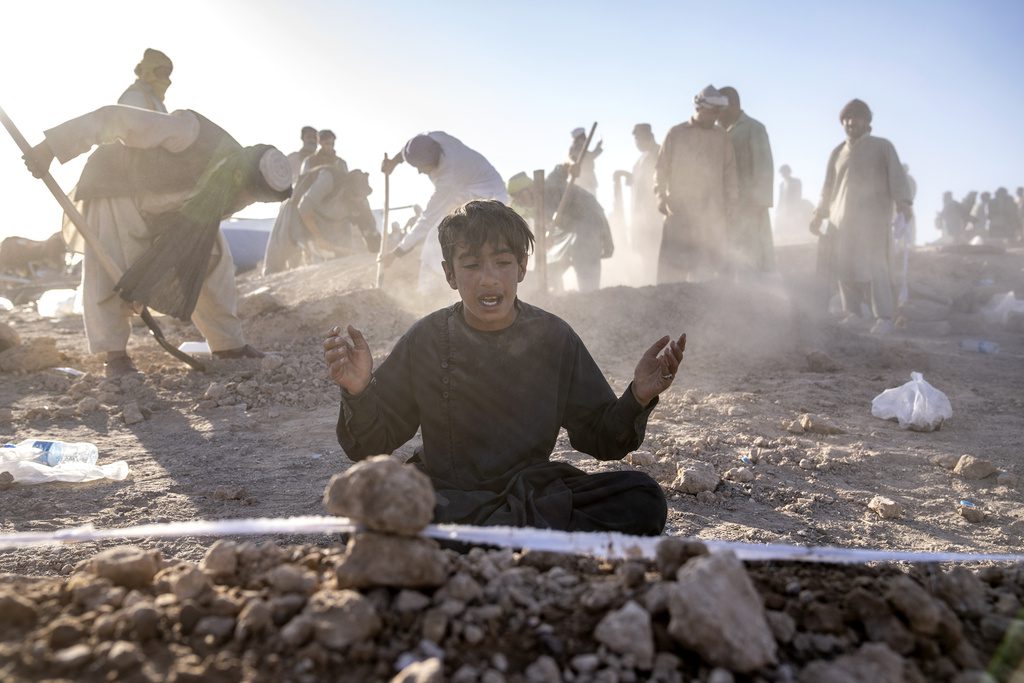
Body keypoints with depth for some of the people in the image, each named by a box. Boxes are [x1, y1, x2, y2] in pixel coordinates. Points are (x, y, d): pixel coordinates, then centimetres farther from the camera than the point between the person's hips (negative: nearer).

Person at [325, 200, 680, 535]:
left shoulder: (554, 338, 1)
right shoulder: (425, 339, -2)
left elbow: (602, 440, 6)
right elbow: (370, 446, 0)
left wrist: (637, 399, -14)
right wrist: (359, 392, -20)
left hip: (533, 489, 1)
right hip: (447, 495, -1)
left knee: (643, 498, -23)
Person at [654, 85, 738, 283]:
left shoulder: (722, 137, 11)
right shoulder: (676, 133, 6)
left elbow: (729, 173, 10)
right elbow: (661, 168, 6)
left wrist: (730, 207, 4)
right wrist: (661, 196, -5)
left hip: (712, 215, 2)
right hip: (678, 212, -2)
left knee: (706, 268, 2)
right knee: (671, 266, -4)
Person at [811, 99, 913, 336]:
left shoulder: (882, 146, 6)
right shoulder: (837, 153, 19)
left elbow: (897, 176, -5)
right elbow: (828, 187, 23)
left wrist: (904, 203, -20)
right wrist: (819, 215, 16)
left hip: (872, 216, -5)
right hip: (842, 218, 5)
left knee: (873, 265, -14)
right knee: (845, 265, -3)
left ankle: (884, 318, -13)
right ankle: (852, 314, 1)